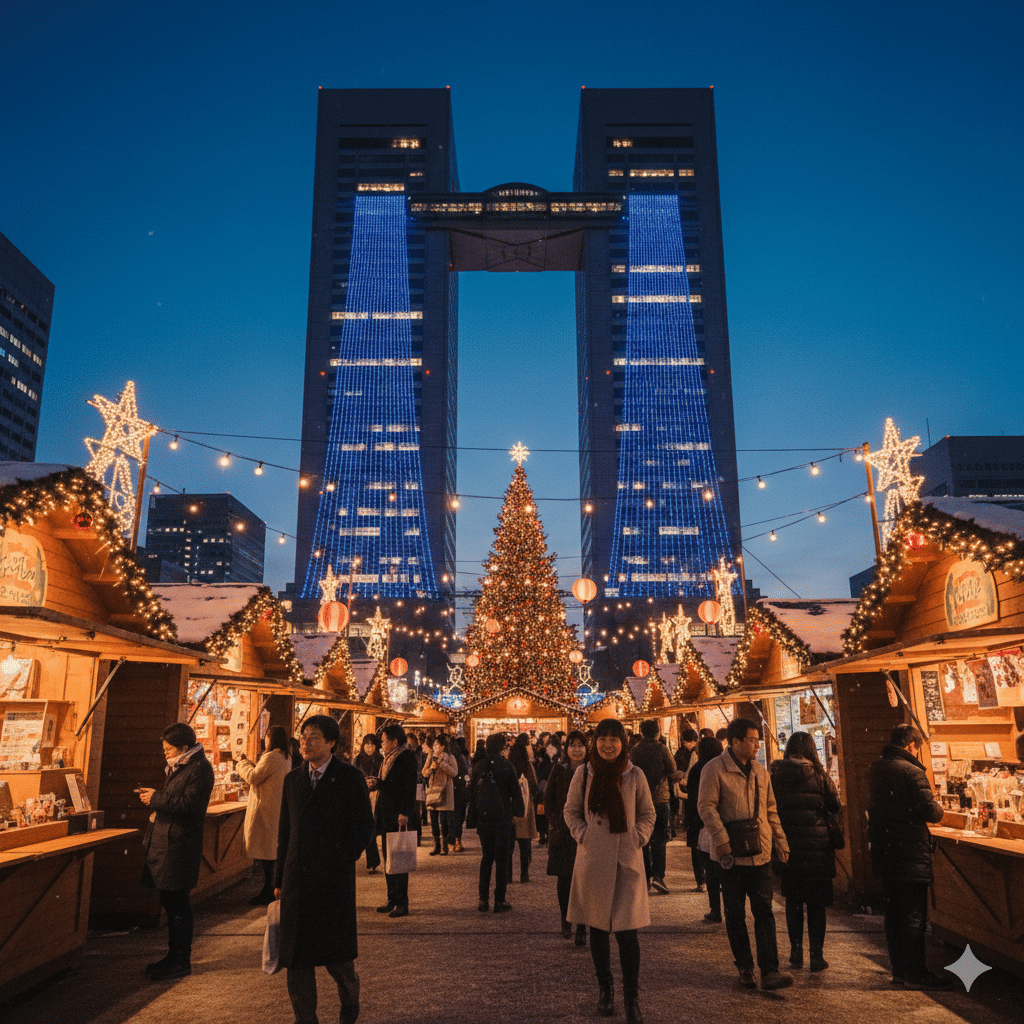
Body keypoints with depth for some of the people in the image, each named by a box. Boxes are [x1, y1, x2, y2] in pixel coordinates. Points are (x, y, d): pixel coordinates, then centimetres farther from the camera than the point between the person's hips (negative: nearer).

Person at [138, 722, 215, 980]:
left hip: (179, 847, -10)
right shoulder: (179, 767, 18)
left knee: (177, 905, -2)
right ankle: (174, 956, 28)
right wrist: (155, 798, 6)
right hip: (165, 842, 10)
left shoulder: (199, 769, -16)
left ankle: (181, 961, 8)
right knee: (171, 903, 17)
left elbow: (188, 805, -24)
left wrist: (157, 799, -17)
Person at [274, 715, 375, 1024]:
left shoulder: (350, 778, -5)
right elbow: (285, 832, 13)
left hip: (334, 879, -4)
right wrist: (280, 879, 10)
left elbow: (364, 827, -4)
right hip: (297, 879, 4)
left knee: (336, 952, 4)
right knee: (297, 957, 7)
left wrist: (341, 861, -9)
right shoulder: (292, 779, 9)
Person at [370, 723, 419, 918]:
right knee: (388, 858, 12)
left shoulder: (407, 757, -12)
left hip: (399, 817, -9)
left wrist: (404, 814, -22)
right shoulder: (389, 758, 16)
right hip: (386, 816, 9)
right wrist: (377, 783, 2)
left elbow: (410, 787, -17)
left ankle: (402, 904, 2)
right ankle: (392, 900, 21)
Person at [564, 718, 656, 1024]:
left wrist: (638, 838, -5)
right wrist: (582, 835, -6)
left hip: (627, 861, -1)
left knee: (627, 930, -5)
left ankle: (632, 999, 8)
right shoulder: (584, 774, -2)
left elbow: (648, 814, 9)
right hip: (593, 860, 1)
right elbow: (570, 811, 8)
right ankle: (604, 990, 30)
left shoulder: (635, 775, -2)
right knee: (598, 928, 11)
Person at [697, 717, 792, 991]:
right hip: (732, 855, -4)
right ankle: (745, 967, 21)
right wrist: (722, 840, -20)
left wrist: (780, 842, 11)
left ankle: (769, 971, 2)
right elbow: (706, 806, -13)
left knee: (764, 911, 0)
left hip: (760, 853, 4)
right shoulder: (715, 770, -8)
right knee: (735, 914, 8)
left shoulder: (759, 772, 12)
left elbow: (770, 810, 17)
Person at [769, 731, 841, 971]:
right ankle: (817, 956, 10)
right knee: (816, 903, 8)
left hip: (788, 844, 1)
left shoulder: (776, 774, -3)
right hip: (817, 847, -1)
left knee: (793, 902, 14)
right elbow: (835, 805, 1)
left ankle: (796, 952, 18)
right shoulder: (817, 773, -7)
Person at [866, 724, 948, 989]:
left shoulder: (874, 770, 8)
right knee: (914, 915, 2)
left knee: (893, 913, 14)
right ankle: (915, 973, 9)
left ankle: (898, 970, 22)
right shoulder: (911, 771, -16)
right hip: (911, 855, -7)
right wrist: (938, 807, 5)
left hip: (884, 854, 7)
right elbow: (930, 812, -19)